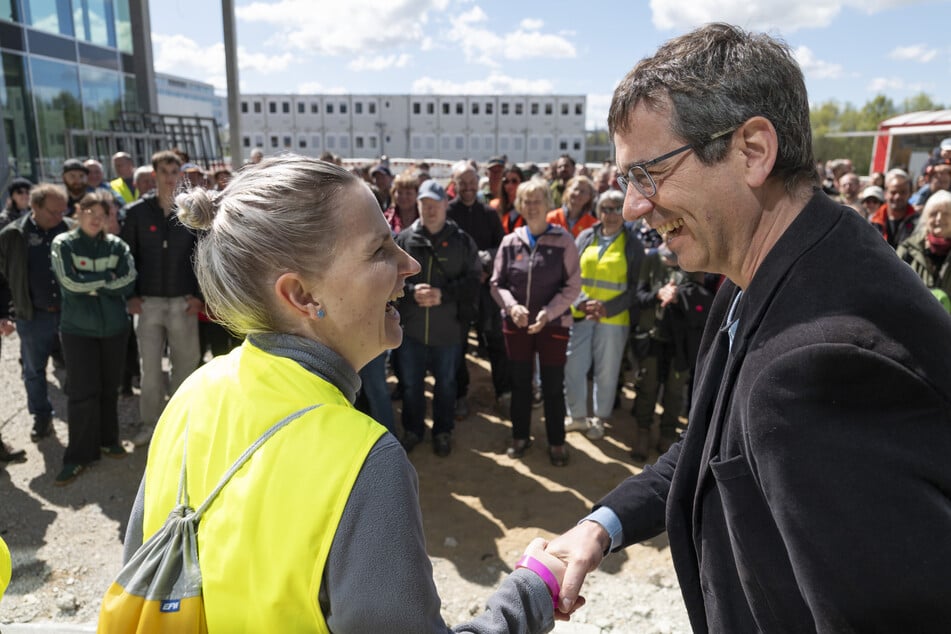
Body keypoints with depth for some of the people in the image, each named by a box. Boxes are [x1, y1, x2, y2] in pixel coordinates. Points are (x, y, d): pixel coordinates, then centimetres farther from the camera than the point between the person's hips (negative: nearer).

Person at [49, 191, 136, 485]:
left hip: (114, 327, 2)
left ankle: (108, 439, 30)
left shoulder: (117, 245, 3)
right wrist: (108, 278, -9)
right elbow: (71, 285, -15)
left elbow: (128, 282, -9)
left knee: (110, 388, 12)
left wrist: (90, 283, -12)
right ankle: (79, 455, 9)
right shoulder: (63, 244, -3)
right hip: (78, 329, -2)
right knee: (83, 392, -2)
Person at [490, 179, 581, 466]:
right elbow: (497, 283, 4)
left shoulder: (563, 241, -7)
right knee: (520, 383, 14)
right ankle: (520, 436, 32)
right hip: (516, 324, 3)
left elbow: (572, 286, -7)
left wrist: (548, 313, -18)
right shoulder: (510, 241, 1)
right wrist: (512, 306, -15)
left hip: (553, 324, -2)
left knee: (553, 386, 7)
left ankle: (556, 442, 25)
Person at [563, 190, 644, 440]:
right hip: (580, 315, 2)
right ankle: (577, 416, 23)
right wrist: (581, 302, -16)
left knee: (606, 372, 9)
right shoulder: (585, 237, 5)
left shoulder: (632, 243, 0)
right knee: (572, 367, 3)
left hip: (614, 318, -1)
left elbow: (636, 285, -3)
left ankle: (599, 419, 28)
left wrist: (608, 308, -16)